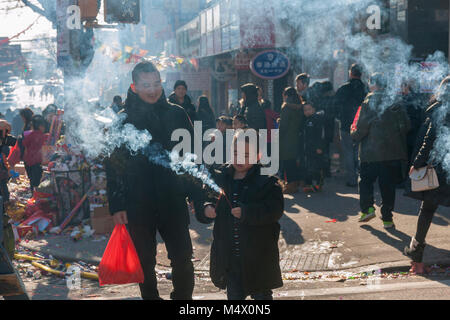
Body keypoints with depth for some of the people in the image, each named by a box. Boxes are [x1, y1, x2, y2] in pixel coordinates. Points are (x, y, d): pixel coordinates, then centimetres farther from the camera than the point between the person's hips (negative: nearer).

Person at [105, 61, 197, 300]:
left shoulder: (176, 114, 3)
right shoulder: (123, 119, 0)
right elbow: (113, 165, 0)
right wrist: (116, 206, -5)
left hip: (173, 200, 1)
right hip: (138, 204, 0)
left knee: (183, 259, 2)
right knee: (145, 262, 10)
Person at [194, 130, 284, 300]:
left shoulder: (266, 179, -6)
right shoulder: (219, 177, 6)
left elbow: (275, 210, -18)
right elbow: (200, 203, 8)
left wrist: (246, 212, -29)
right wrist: (206, 209, -16)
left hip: (258, 254, -3)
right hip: (228, 254, 3)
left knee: (261, 294, 11)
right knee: (234, 294, 12)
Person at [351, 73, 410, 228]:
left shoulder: (369, 102, -10)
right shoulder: (396, 101, 2)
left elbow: (362, 127, -12)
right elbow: (407, 125, 4)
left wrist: (354, 134, 8)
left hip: (371, 151, -3)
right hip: (392, 151, 3)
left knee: (365, 180, 14)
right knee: (388, 184, 7)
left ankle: (367, 208, 0)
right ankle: (387, 218, 8)